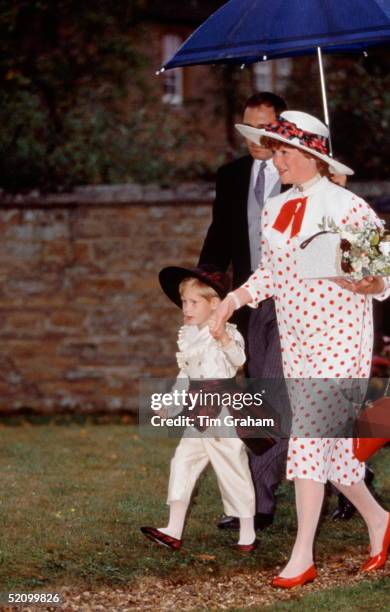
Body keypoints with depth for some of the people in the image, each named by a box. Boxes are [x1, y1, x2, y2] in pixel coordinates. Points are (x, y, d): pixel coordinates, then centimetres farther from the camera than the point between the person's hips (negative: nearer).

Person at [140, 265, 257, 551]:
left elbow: (238, 360, -29)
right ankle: (174, 531, 3)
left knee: (233, 468, 0)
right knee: (182, 463, 2)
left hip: (224, 412, -7)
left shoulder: (227, 332, -11)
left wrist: (225, 341, -46)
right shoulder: (188, 336, 12)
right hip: (199, 415, 7)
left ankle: (247, 534, 12)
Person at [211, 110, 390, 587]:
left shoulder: (347, 207, -12)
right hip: (295, 338, 7)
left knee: (310, 432, -13)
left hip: (339, 335, -7)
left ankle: (303, 556, -10)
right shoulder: (274, 210, 8)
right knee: (328, 440, 11)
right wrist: (233, 300, 3)